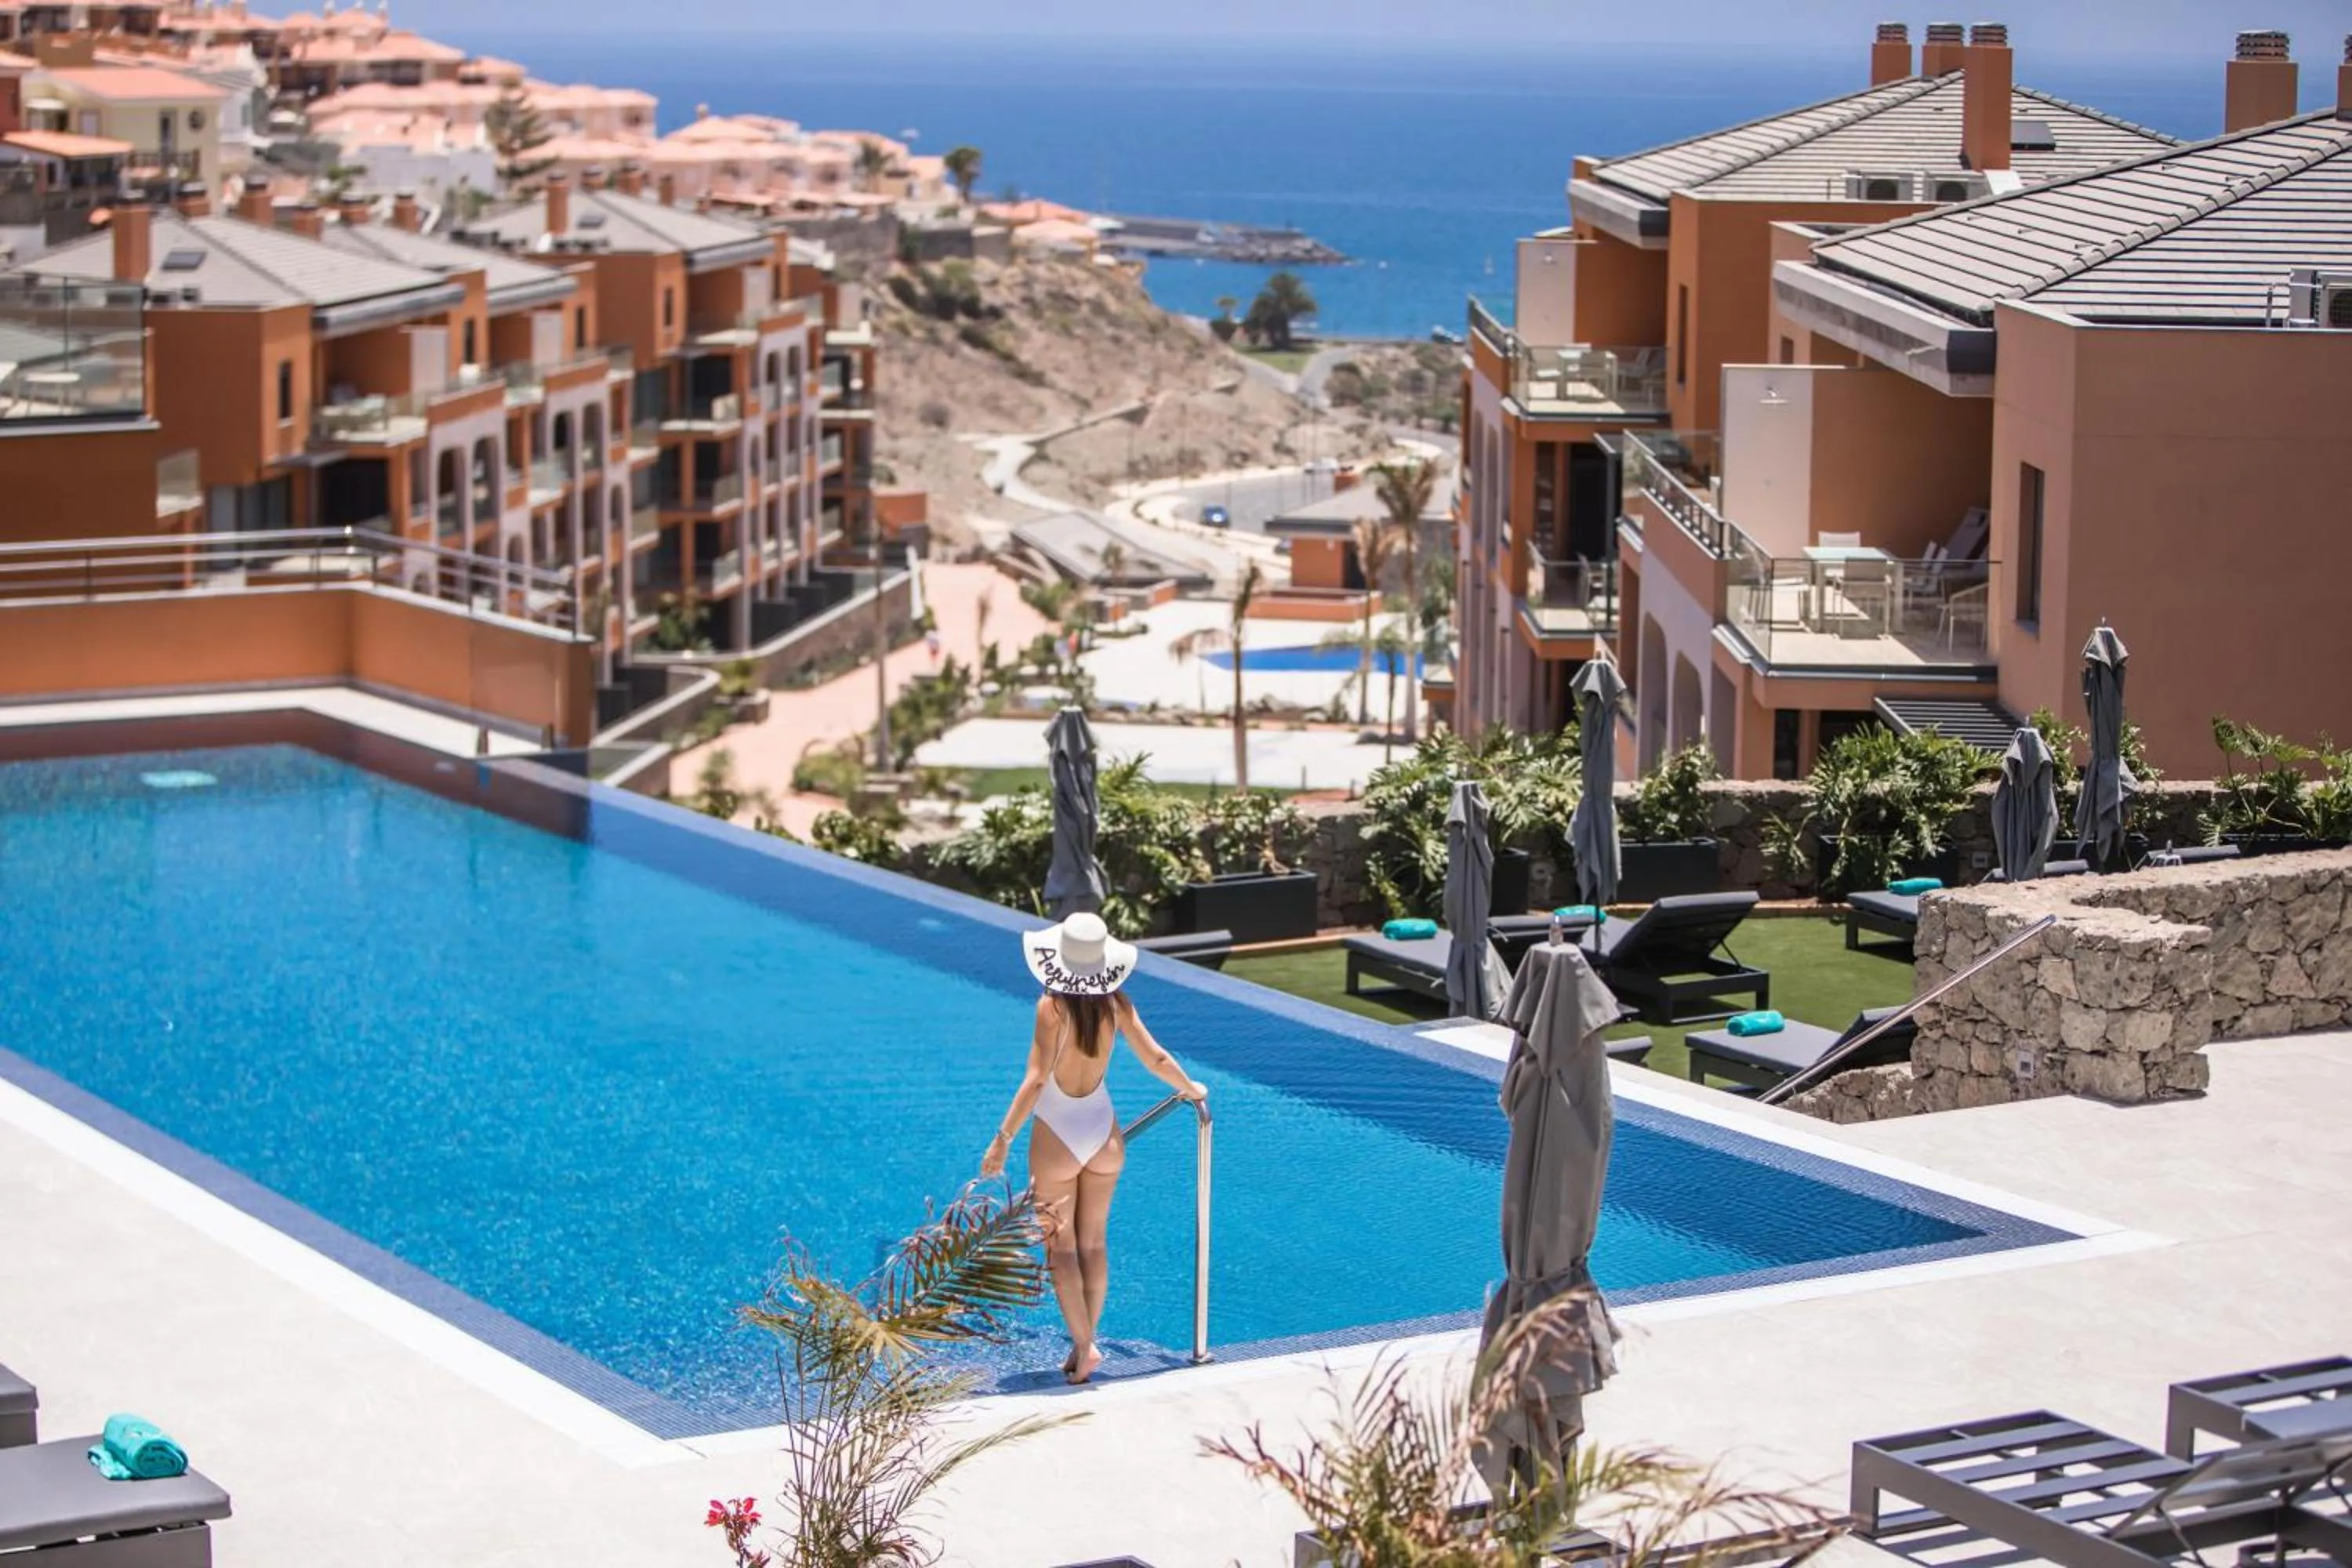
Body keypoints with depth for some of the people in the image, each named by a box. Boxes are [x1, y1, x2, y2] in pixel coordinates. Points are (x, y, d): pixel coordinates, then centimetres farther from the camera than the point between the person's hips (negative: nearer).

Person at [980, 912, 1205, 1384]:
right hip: (1104, 1133, 4)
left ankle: (1084, 1346, -4)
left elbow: (1036, 1080, -22)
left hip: (1057, 1137, -4)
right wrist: (1192, 1090, 19)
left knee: (1060, 1247, 4)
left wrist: (1004, 1138, -19)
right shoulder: (1115, 1004, -6)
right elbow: (1156, 1059, 0)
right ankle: (1086, 1344, 20)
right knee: (1093, 1243, 15)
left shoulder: (1053, 1007, -18)